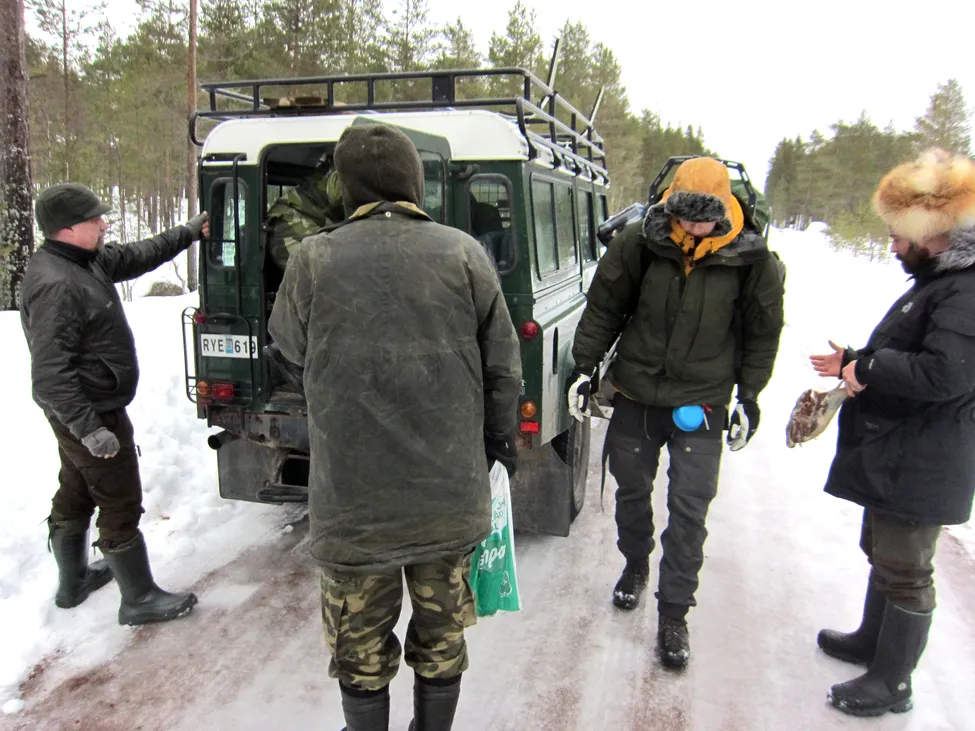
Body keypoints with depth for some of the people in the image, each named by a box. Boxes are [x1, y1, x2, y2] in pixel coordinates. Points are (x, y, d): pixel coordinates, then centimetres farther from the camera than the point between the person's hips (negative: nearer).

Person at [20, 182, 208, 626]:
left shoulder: (86, 259, 2)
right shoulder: (55, 285, -27)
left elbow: (136, 256, 18)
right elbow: (50, 373, -29)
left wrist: (190, 232, 18)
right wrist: (90, 428, -31)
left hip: (82, 411, 11)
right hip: (90, 413, -11)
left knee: (75, 496, 23)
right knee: (121, 504, 0)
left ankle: (73, 580, 41)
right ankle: (139, 599, 14)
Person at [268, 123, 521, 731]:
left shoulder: (316, 260, -10)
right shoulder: (463, 253, -6)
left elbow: (289, 344, 7)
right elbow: (503, 365, -1)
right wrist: (501, 439, 13)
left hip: (353, 502, -1)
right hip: (451, 497, 2)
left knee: (361, 648, 20)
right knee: (441, 637, 22)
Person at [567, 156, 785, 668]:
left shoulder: (750, 258, -9)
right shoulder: (639, 243, -10)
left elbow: (762, 332, 4)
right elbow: (602, 308, 1)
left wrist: (750, 395, 4)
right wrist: (584, 367, -1)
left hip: (702, 405, -1)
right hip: (635, 395, 2)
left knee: (689, 510, -1)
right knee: (631, 491, 17)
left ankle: (674, 613, 14)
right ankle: (635, 566, 45)